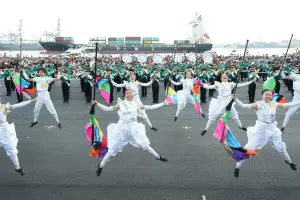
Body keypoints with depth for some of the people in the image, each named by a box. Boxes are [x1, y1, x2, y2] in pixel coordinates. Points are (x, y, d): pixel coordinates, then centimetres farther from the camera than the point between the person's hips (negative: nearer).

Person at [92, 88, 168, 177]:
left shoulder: (137, 104, 4)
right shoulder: (121, 104, -1)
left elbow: (150, 107, 5)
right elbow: (107, 109, -3)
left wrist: (163, 103, 5)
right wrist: (97, 104, -15)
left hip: (133, 128, 2)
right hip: (122, 129, -1)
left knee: (145, 145, 9)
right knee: (112, 150, 3)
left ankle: (158, 157, 31)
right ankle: (100, 166, 23)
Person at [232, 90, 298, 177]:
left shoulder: (274, 104, 2)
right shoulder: (258, 104, -13)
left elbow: (288, 105, 7)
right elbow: (243, 105, -23)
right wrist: (235, 99, -39)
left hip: (272, 129, 5)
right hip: (260, 129, -5)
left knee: (281, 147, 22)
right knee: (249, 148, -7)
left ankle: (289, 162, 53)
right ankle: (237, 167, 5)